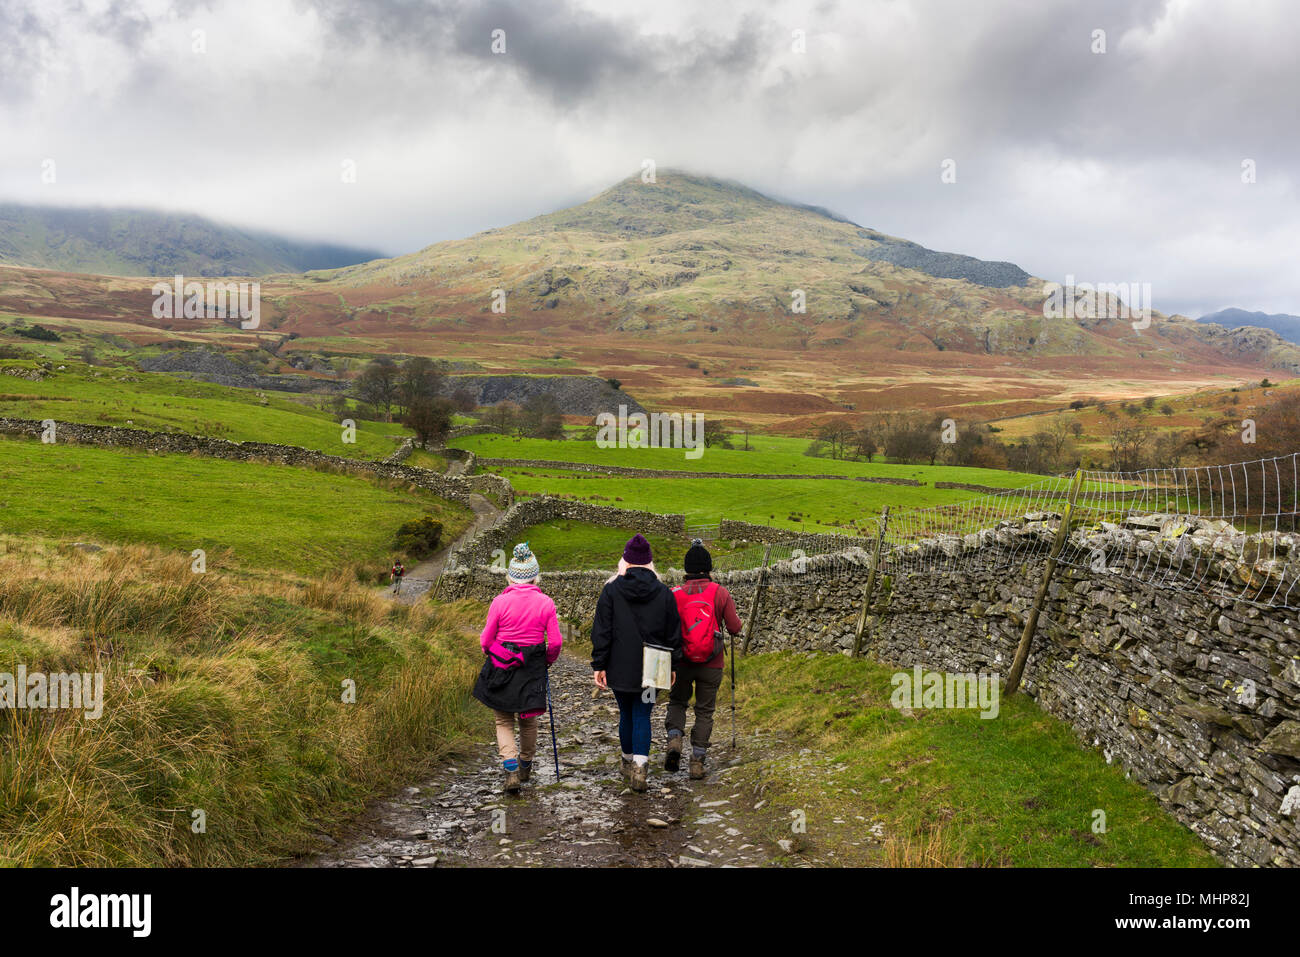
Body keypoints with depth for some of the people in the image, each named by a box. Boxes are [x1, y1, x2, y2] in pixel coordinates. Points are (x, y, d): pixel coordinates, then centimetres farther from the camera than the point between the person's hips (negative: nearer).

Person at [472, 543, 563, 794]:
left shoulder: (500, 601, -11)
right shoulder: (546, 603, -8)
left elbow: (486, 639, -4)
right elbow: (555, 642, -6)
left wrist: (490, 652, 18)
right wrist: (548, 661, 14)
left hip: (501, 668, -1)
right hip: (533, 669, 1)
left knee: (503, 721, 11)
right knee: (528, 721, 19)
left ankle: (511, 770, -6)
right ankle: (525, 768, 36)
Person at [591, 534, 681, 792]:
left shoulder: (611, 590, -5)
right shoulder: (664, 593, -1)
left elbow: (601, 631, -5)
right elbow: (673, 634, 4)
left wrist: (599, 665, -1)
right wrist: (673, 665, 13)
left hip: (620, 668, 0)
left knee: (626, 714, 16)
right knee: (642, 715, 4)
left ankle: (628, 762, 32)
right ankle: (639, 769, -10)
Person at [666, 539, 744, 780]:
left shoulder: (674, 594, -5)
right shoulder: (720, 592, -6)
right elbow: (735, 628, -6)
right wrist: (736, 620, 16)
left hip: (681, 662, 1)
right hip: (711, 664, 0)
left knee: (677, 702, 21)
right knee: (704, 711, 10)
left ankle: (674, 740, -3)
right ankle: (697, 762, 7)